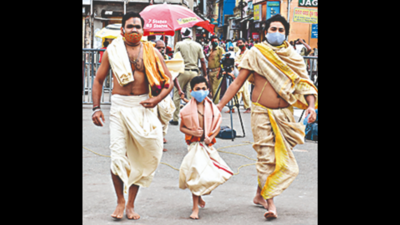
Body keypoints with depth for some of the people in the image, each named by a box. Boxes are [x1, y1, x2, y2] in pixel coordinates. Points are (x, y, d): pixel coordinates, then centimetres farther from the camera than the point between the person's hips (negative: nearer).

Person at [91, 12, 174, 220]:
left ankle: (131, 204, 20)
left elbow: (168, 81, 7)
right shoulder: (112, 51, 5)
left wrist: (157, 99, -11)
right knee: (117, 157, -8)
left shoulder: (151, 52, 4)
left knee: (139, 156, 6)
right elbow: (98, 79, 10)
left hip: (143, 107, 1)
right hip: (119, 105, -1)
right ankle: (120, 201, 13)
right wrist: (96, 108, 1)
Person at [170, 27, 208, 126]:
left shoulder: (179, 44, 0)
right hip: (194, 72, 3)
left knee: (177, 95, 6)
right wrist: (205, 75, 12)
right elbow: (202, 61, 6)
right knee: (191, 96, 3)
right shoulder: (198, 46, 8)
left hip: (182, 71, -3)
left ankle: (175, 119, 6)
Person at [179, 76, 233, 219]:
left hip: (208, 145, 3)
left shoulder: (212, 108, 1)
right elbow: (181, 128, 4)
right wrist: (192, 132, -14)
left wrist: (211, 137, -7)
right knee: (196, 173, -10)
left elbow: (217, 126, 10)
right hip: (194, 145, -3)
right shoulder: (187, 109, -5)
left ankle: (199, 195, 38)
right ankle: (195, 208, -2)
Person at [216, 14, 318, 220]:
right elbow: (237, 82, 0)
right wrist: (220, 105, -5)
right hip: (262, 112, -3)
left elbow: (304, 83, 6)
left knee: (281, 159, 6)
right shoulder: (256, 53, 0)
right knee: (266, 158, -5)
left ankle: (261, 194, 23)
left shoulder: (293, 56, 8)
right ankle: (270, 203, 0)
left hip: (285, 114, 3)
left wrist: (311, 105, -11)